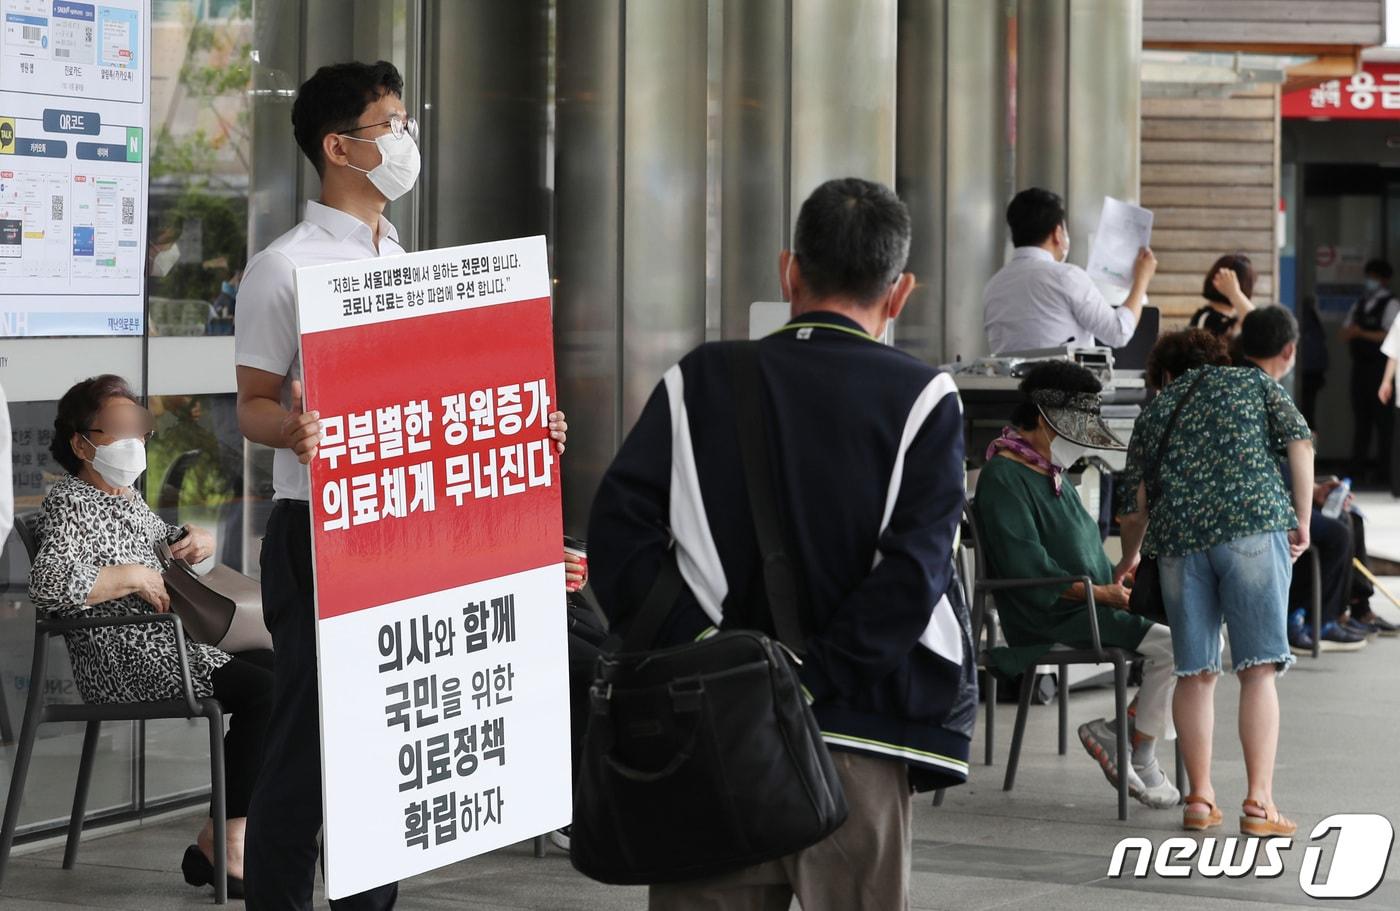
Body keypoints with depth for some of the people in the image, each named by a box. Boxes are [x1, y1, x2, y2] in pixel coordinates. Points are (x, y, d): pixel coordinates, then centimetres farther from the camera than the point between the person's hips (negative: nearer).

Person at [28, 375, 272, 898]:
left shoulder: (127, 499, 19)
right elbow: (49, 585, -29)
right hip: (123, 663, -10)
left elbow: (165, 541, 40)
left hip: (173, 646, 10)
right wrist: (134, 576, -22)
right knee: (264, 691, -23)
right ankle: (223, 845, -21)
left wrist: (198, 540, 16)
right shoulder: (68, 505, -10)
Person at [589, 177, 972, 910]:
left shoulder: (697, 383, 5)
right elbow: (912, 573, -14)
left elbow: (618, 532, -5)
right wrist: (809, 681, -13)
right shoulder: (922, 400, -2)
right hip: (857, 739, -2)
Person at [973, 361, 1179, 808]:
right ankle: (1141, 761, -11)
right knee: (1173, 646, -23)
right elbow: (1028, 568, -19)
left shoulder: (1051, 475, 22)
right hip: (1048, 621, -10)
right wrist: (1098, 592, -19)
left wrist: (1115, 581, 5)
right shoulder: (1004, 478, -11)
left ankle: (1118, 731, -2)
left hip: (1086, 609, 10)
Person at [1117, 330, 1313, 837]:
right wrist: (1303, 520, 9)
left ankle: (1200, 799, 12)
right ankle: (1259, 802, -9)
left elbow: (1134, 509, 21)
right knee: (1258, 670, -4)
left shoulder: (1154, 414, 21)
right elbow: (1299, 442, 4)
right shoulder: (1255, 383, 19)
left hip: (1180, 539, 2)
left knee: (1194, 674, 9)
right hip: (1255, 527, -2)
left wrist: (1130, 559, 39)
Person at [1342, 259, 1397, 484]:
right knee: (1360, 416, 8)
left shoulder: (1391, 305, -4)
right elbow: (1345, 334, 15)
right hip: (1360, 365, 7)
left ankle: (1386, 469, -2)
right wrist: (1350, 331, -8)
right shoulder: (1359, 305, 17)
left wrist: (1362, 333, -13)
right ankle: (1358, 467, 11)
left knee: (1383, 419, -5)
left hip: (1381, 366, -7)